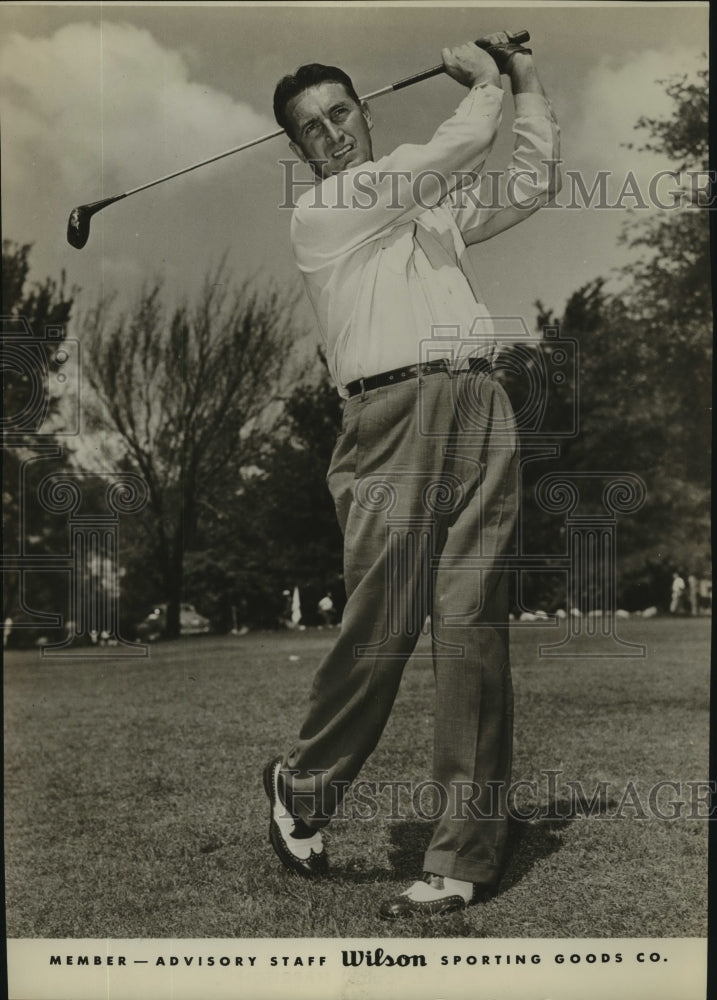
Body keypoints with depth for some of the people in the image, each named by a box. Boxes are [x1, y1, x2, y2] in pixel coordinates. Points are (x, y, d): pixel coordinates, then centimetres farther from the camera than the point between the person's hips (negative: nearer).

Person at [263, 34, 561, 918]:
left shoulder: (433, 207, 29)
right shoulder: (317, 213, 7)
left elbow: (533, 185, 33)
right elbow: (464, 145, 2)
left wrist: (527, 86, 30)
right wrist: (483, 83, 21)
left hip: (481, 407, 5)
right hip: (393, 413, -4)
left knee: (471, 624, -5)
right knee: (382, 624, -11)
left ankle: (466, 854, -1)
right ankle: (301, 785, 17)